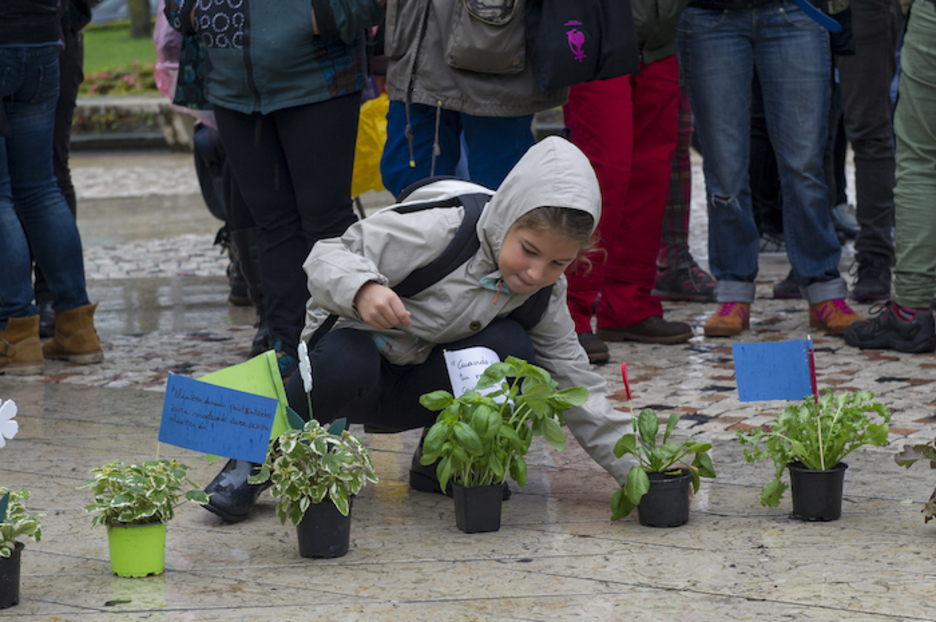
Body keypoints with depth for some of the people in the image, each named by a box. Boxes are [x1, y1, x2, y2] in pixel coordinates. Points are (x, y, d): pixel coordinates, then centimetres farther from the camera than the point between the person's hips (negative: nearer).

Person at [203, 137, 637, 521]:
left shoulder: (546, 291, -7)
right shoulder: (436, 228, -25)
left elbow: (572, 381, -2)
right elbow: (327, 258, -22)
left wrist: (632, 466, -11)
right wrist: (361, 289, -46)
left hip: (420, 389, 5)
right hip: (354, 346, -4)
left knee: (510, 348, -24)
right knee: (346, 364, -42)